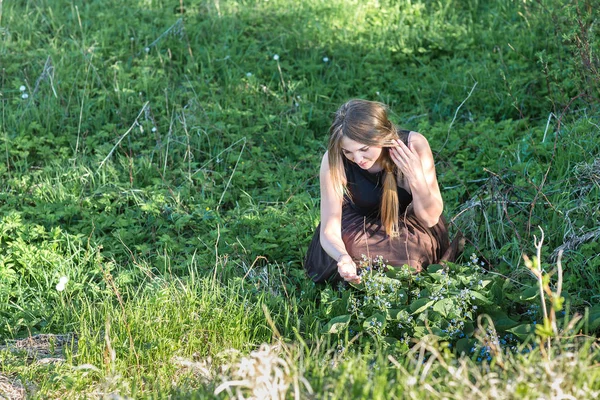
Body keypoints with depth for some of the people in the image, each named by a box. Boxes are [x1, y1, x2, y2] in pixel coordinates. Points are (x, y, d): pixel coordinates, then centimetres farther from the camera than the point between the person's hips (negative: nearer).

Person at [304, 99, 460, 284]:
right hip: (357, 225, 0)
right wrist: (343, 257, -49)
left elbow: (430, 218, -19)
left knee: (420, 242, -25)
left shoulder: (414, 145, -30)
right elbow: (329, 230, -26)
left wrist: (417, 178, -39)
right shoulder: (333, 161, -30)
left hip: (408, 223, 0)